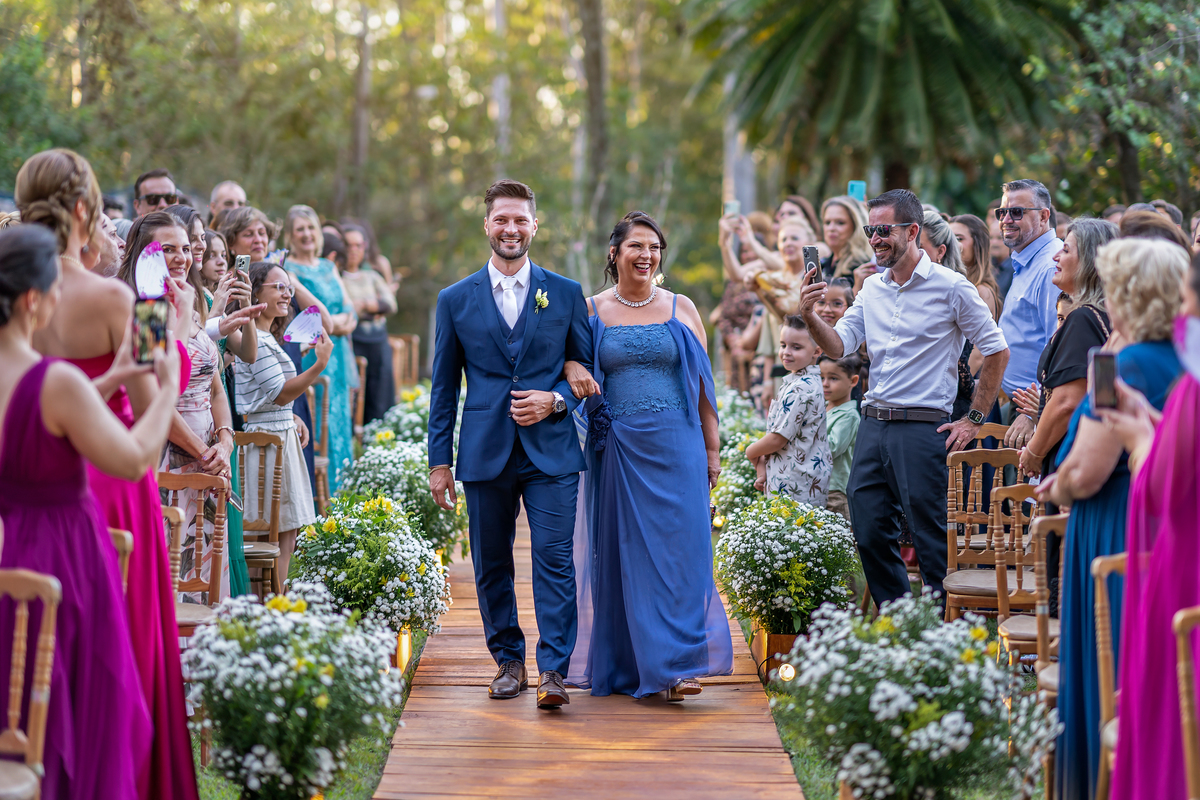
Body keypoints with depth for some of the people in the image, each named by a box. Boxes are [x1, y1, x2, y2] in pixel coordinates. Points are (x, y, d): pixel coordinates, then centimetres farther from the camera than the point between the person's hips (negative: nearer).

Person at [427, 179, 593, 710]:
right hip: (486, 452, 1)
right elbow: (444, 387, 9)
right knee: (491, 566, 7)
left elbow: (588, 368, 12)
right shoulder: (455, 300, 7)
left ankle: (553, 670, -6)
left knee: (554, 560, -8)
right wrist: (439, 461, 5)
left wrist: (556, 400, -9)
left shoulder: (567, 294, 6)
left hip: (551, 452, -1)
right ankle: (508, 661, 20)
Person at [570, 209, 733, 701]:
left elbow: (702, 382, 9)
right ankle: (629, 665, 13)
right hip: (618, 450, 0)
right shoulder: (592, 311, 6)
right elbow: (576, 377, 8)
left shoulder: (681, 309, 7)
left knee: (678, 549, -6)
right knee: (624, 553, 3)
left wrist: (712, 449, 7)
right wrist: (579, 382, -15)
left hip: (676, 444, 0)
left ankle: (676, 665, -4)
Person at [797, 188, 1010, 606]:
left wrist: (973, 420, -3)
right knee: (870, 536, 8)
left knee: (932, 541, -3)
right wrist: (810, 316, -12)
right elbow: (839, 346, 7)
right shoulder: (872, 287, 13)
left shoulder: (950, 286, -5)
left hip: (923, 427, -6)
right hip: (873, 426, 6)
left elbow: (996, 351, -1)